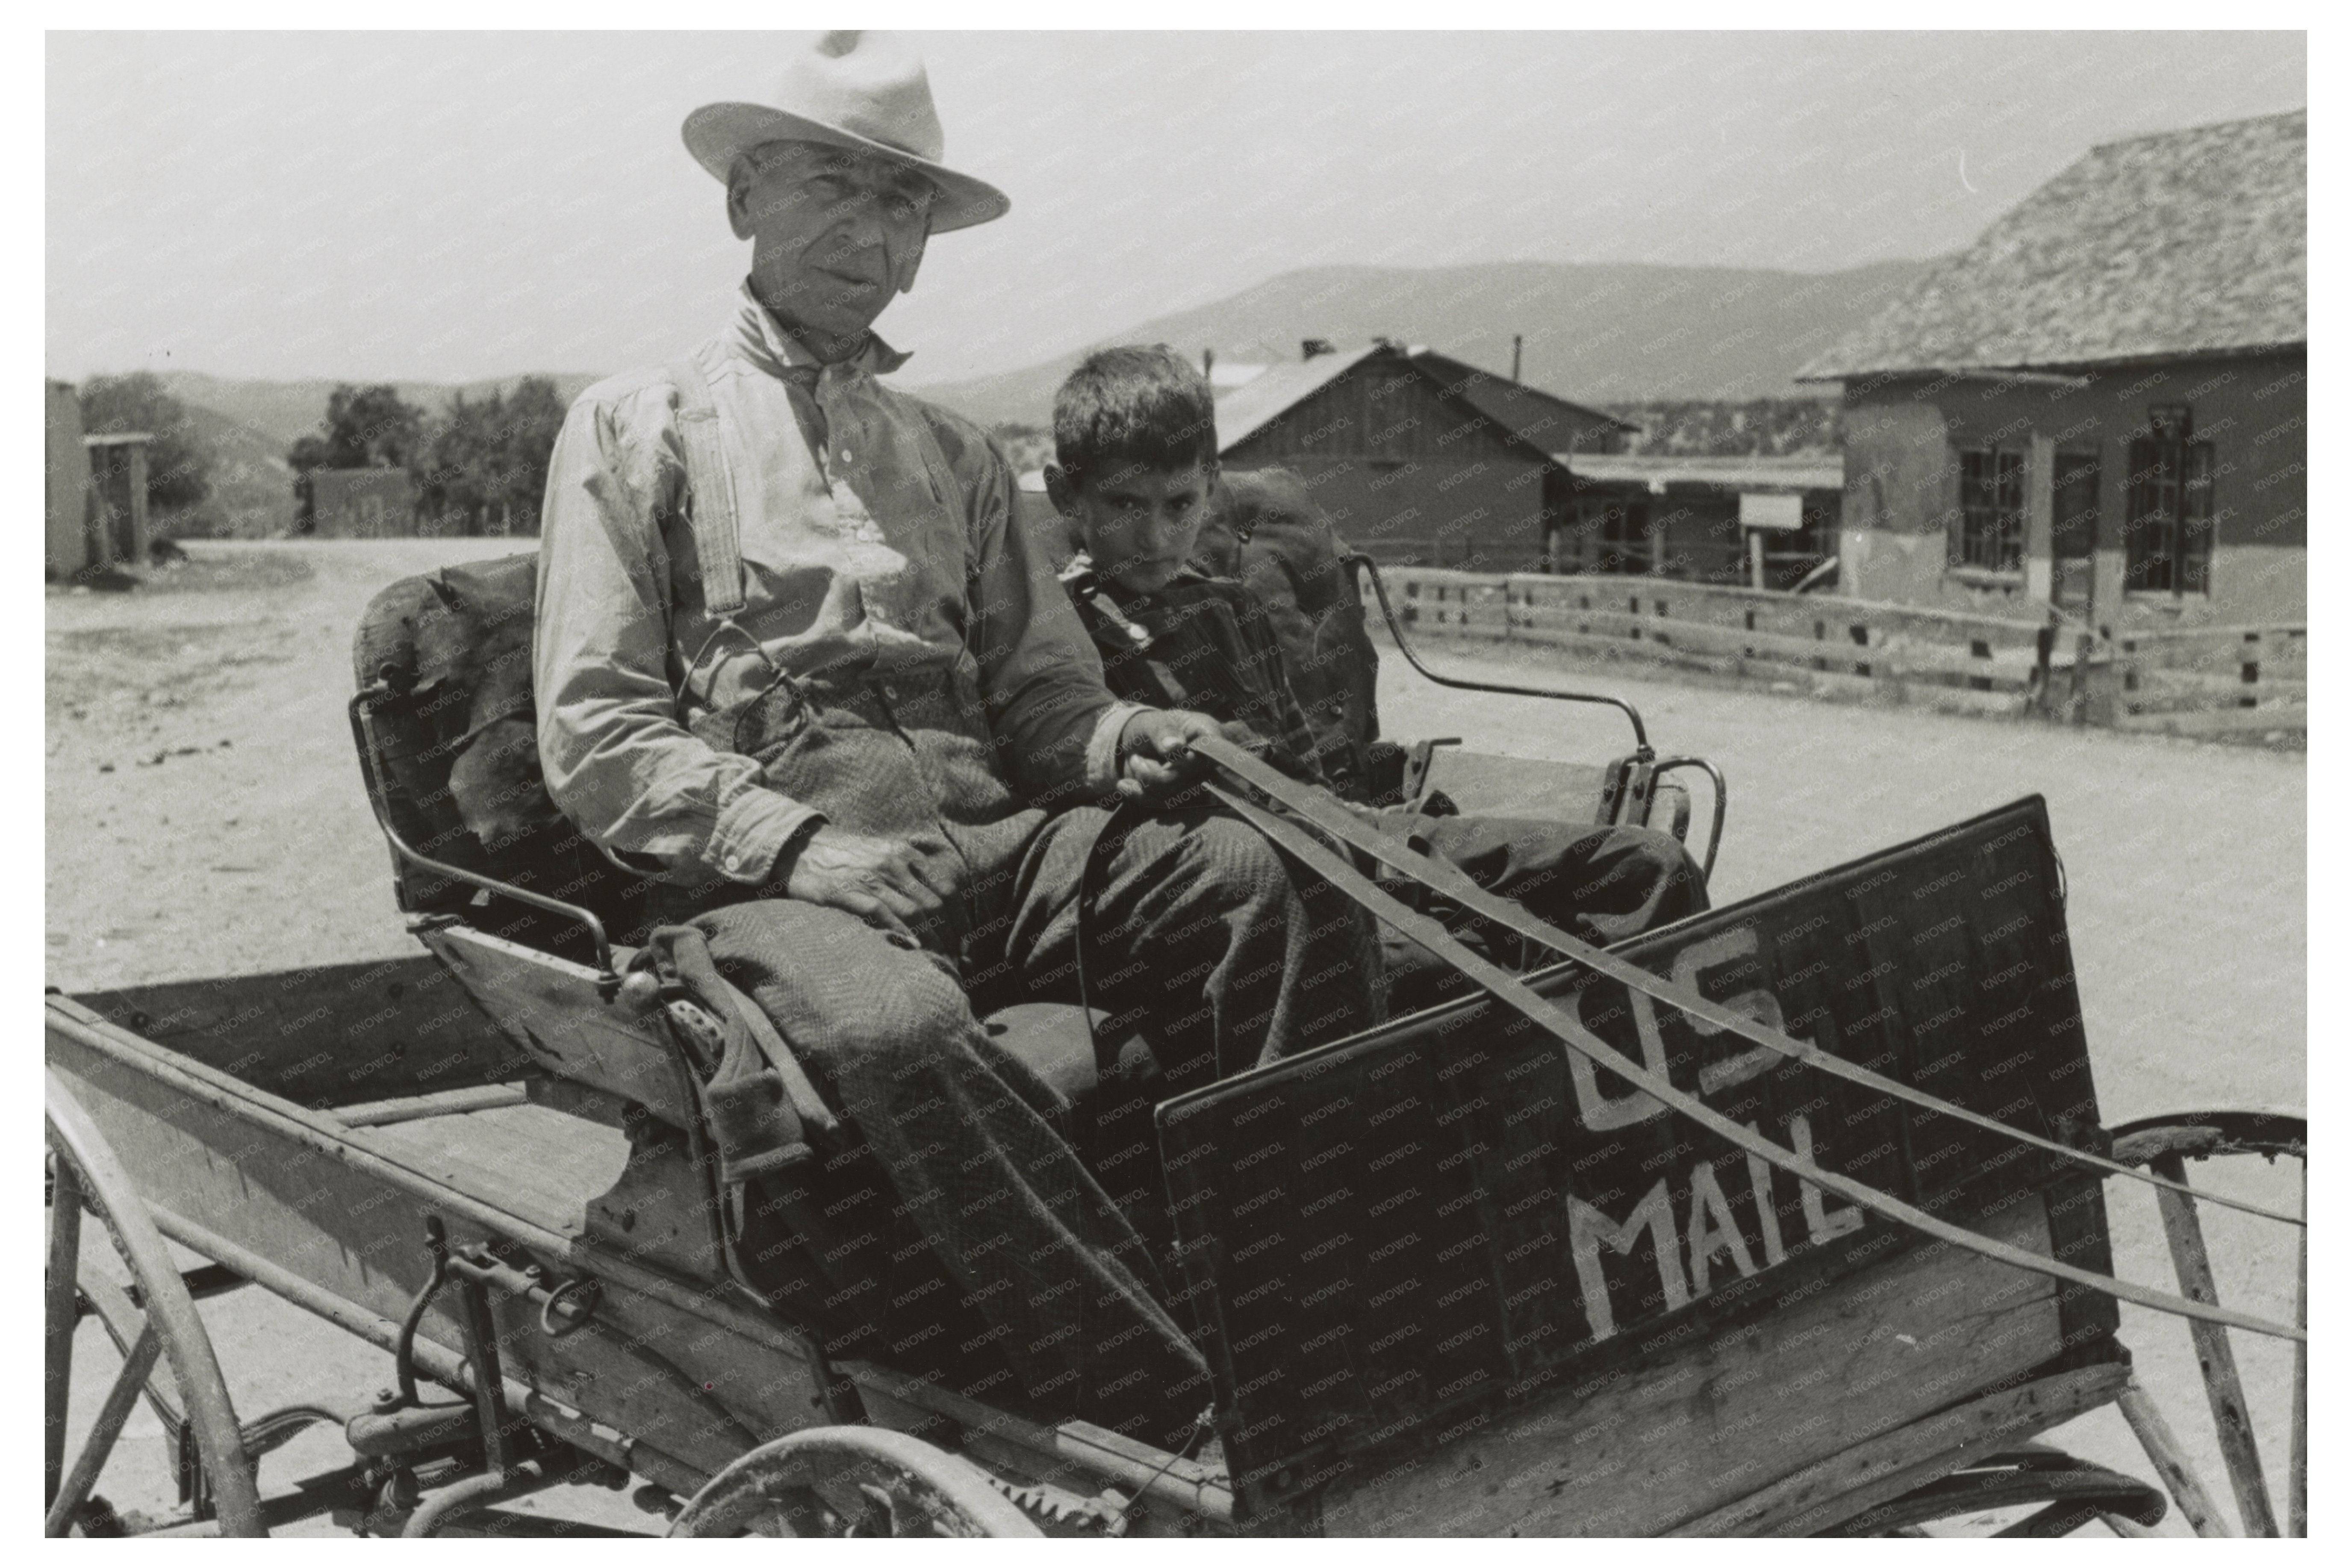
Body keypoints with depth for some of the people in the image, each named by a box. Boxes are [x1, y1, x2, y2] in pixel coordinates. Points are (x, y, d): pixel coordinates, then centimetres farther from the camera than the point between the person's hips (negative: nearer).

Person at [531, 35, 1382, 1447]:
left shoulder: (956, 457, 25)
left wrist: (1121, 739, -8)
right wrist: (801, 844, -14)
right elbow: (594, 739, 1)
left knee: (1280, 880, -22)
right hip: (760, 880, -4)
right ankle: (1179, 1423, -35)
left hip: (987, 848, 5)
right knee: (899, 1028, -39)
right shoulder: (637, 429, 11)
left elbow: (1037, 699, 17)